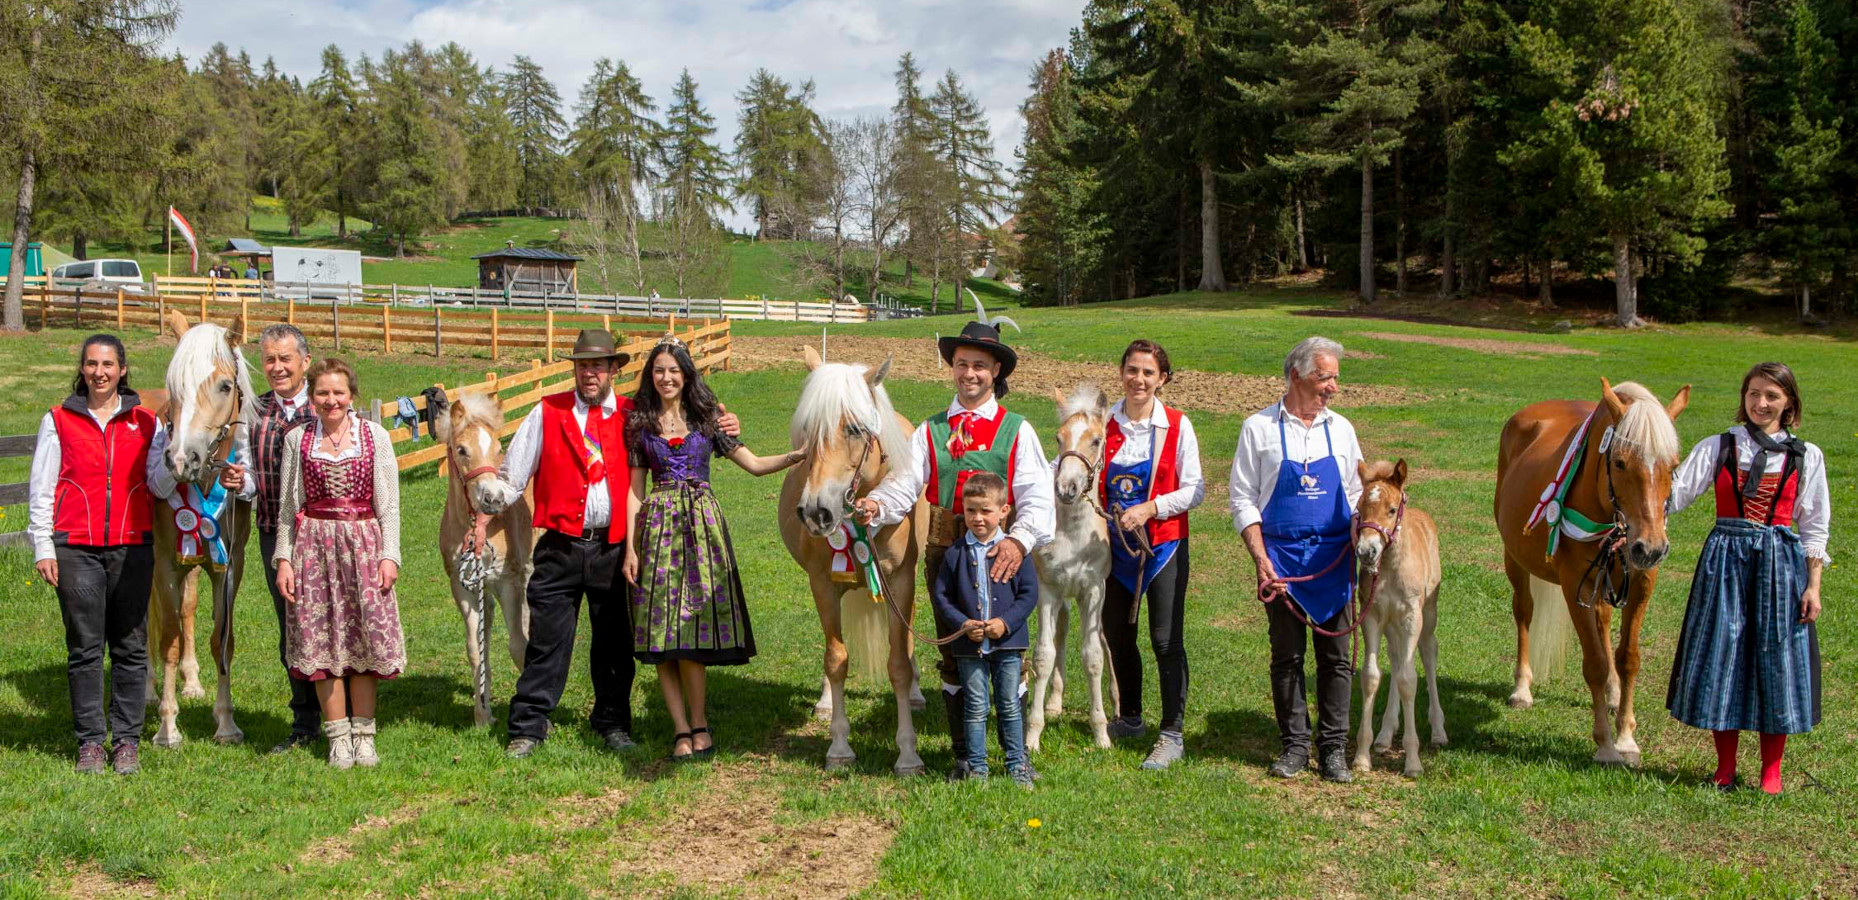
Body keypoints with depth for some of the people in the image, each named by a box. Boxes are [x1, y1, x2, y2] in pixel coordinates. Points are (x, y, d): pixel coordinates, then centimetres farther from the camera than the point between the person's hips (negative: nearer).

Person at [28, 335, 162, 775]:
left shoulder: (146, 422, 9)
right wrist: (43, 547, 1)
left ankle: (126, 740, 11)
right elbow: (40, 488, 7)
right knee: (84, 647, 1)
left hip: (133, 545, 1)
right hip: (76, 548, -1)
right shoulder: (59, 421, 7)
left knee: (131, 646, 2)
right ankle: (90, 741, 10)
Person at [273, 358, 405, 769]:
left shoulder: (375, 436, 3)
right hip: (314, 545, 1)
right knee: (322, 639, 0)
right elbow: (287, 506, 8)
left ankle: (363, 734, 11)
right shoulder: (298, 439, 5)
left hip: (363, 542, -1)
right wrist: (284, 558, 1)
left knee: (366, 635, -1)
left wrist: (389, 554, -5)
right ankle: (338, 735, 11)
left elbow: (390, 504, 2)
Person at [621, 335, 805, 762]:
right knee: (662, 634, -3)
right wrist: (630, 547, 2)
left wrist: (797, 455, -9)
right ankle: (682, 729, 4)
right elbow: (635, 490, 9)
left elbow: (755, 464, 7)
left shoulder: (705, 419, 9)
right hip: (657, 525, 1)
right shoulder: (640, 424, 9)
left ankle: (698, 723, 6)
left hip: (701, 523, -1)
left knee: (691, 625, -8)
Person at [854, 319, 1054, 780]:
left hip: (1001, 556, -2)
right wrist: (876, 505, -25)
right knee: (953, 655, 10)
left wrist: (1019, 540, -28)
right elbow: (904, 483, -2)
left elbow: (1038, 498, -8)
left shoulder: (1016, 430, 2)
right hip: (946, 555, 3)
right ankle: (964, 754, 21)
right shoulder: (931, 431, 10)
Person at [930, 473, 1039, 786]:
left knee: (1010, 705, 9)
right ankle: (976, 765, 16)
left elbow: (1029, 593, -1)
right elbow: (940, 594, 1)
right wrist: (963, 624, -12)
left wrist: (1006, 622, -14)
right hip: (968, 644, 0)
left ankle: (1017, 763, 19)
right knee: (975, 707, 7)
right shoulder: (955, 552, -1)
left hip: (1008, 642, 0)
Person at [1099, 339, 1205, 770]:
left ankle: (1172, 735, 4)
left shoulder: (1177, 426, -6)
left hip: (1164, 543, -4)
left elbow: (1194, 490, -6)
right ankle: (1130, 718, 32)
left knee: (1165, 639, -5)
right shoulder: (1103, 423, 1)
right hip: (1115, 542, 4)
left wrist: (1151, 507, -19)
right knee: (1116, 633, 13)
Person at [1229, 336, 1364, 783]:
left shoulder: (1340, 428, 8)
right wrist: (1261, 560, -11)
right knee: (1286, 656, 5)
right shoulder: (1259, 428, -1)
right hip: (1281, 557, -2)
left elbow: (1356, 494, 14)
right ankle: (1294, 746, 16)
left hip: (1333, 557, 2)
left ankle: (1334, 748, 12)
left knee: (1335, 656, 3)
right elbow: (1242, 498, -2)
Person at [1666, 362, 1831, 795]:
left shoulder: (1806, 457, 5)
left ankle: (1771, 771, 16)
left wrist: (1813, 585, -1)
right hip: (1725, 559, 0)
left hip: (1781, 562, 0)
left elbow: (1814, 527, 6)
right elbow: (1676, 493, -4)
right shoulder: (1718, 448, 5)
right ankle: (1725, 767, 18)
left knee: (1776, 659, 2)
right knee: (1720, 656, 2)